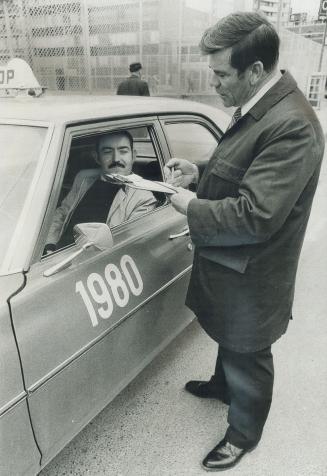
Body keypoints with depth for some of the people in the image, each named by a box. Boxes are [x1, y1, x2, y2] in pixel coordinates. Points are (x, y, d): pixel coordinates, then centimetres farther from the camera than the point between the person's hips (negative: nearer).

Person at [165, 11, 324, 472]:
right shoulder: (255, 107, 2)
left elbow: (254, 216, -33)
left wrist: (193, 208, -19)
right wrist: (199, 172, 0)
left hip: (249, 278, -9)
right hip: (227, 262, 9)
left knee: (247, 358, 16)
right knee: (228, 340, 31)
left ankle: (243, 433, 43)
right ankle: (223, 384, 60)